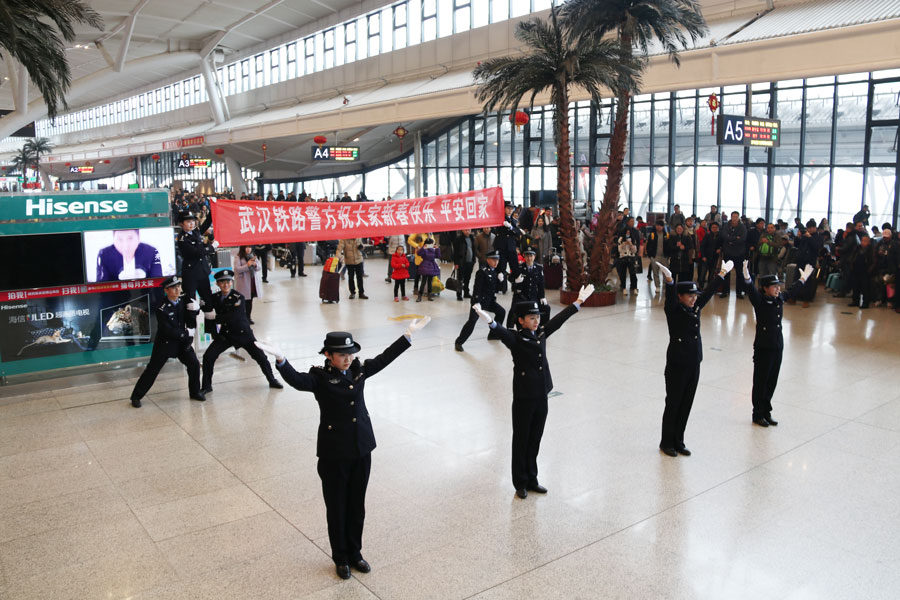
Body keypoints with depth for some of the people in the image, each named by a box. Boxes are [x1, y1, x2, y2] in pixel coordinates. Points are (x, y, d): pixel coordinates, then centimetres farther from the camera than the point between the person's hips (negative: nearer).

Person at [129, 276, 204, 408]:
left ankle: (194, 392, 17)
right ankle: (136, 396, 13)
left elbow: (191, 325, -1)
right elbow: (168, 331, -21)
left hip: (182, 341, 5)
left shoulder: (183, 302, -2)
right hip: (164, 343, -5)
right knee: (152, 369, 1)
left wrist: (192, 311, -18)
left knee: (194, 364, -1)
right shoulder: (162, 309, -19)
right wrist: (186, 334, -14)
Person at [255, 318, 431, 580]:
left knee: (357, 507, 17)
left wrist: (408, 334, 8)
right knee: (337, 509, 12)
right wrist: (280, 359, -51)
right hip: (334, 454, -4)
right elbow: (297, 380, -33)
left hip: (362, 450, 4)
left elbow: (385, 358, 9)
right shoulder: (320, 377, -14)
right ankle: (341, 558, 30)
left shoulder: (359, 370, 1)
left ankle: (354, 553, 36)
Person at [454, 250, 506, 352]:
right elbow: (477, 288, -22)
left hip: (489, 300, 9)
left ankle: (493, 334, 34)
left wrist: (501, 279, -4)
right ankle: (459, 342, -13)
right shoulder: (482, 272, -17)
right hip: (479, 300, -9)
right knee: (472, 320, -18)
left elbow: (497, 287, 16)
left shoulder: (495, 271, 9)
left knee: (501, 312, 20)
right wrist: (477, 302, -28)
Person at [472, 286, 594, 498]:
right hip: (523, 398, -6)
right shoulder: (516, 340, -14)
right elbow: (501, 332, -34)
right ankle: (520, 484, 22)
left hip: (541, 396, 6)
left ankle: (532, 480, 31)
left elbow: (559, 319, 13)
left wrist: (579, 301, 20)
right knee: (521, 441, 8)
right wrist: (489, 321, -56)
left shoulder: (541, 334, 5)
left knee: (535, 440, 17)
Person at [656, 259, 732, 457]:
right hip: (677, 366, -6)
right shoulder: (674, 311, -11)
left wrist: (722, 273, 24)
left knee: (686, 405, 12)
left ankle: (678, 442, 23)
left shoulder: (695, 309, 7)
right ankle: (666, 443, 17)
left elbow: (709, 292, 17)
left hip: (694, 365, 7)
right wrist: (669, 281, -48)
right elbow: (670, 298, -30)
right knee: (673, 404, 4)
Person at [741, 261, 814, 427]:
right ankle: (758, 414, 13)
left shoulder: (780, 298, 9)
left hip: (777, 346, 7)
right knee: (760, 382, 3)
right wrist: (746, 276, -47)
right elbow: (751, 290, -30)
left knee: (772, 382, 13)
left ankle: (766, 412, 25)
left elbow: (792, 291, 29)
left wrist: (803, 279, 39)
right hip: (763, 347, -7)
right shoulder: (760, 300, -11)